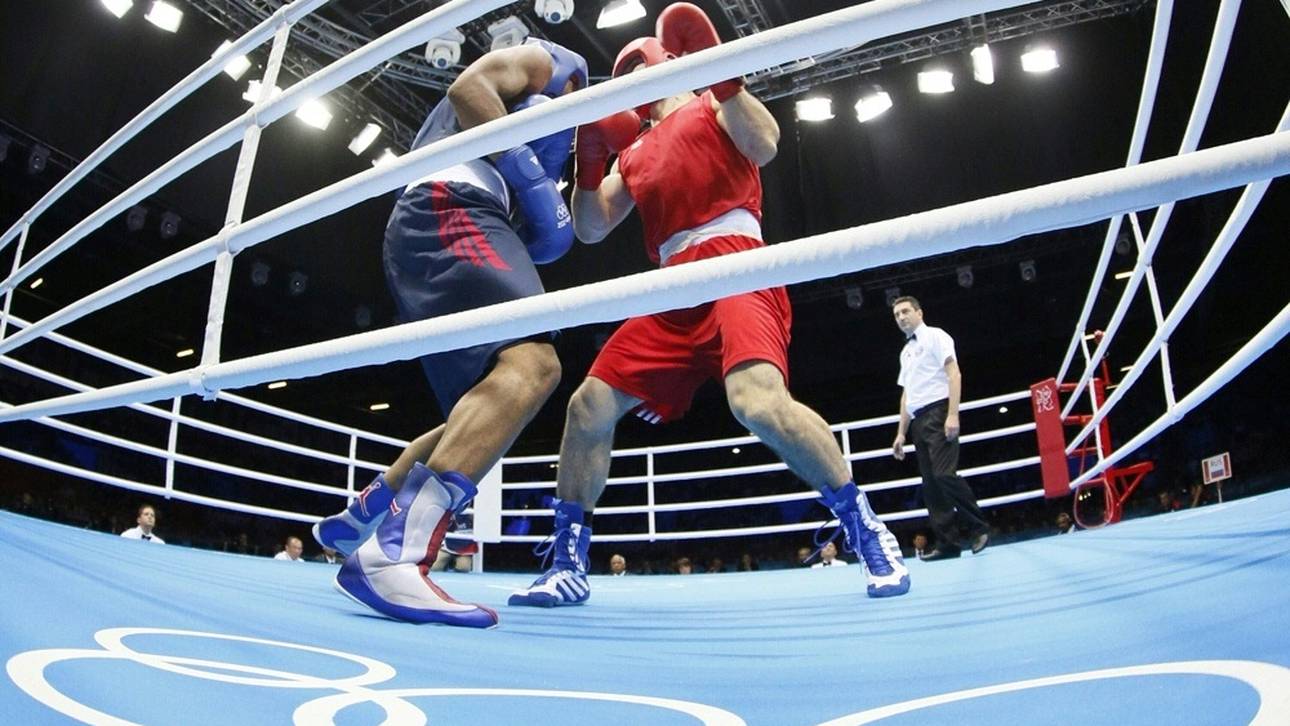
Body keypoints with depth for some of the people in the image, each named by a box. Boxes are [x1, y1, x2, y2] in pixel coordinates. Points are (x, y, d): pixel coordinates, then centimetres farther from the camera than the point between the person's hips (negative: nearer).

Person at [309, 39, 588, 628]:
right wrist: (528, 171, -8)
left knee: (488, 411, 10)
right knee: (532, 364, -31)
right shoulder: (537, 61, 17)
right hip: (449, 210, -10)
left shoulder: (516, 100, 40)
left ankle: (355, 520, 15)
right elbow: (468, 87, -6)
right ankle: (392, 554, -42)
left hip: (427, 227, 10)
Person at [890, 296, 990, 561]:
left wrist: (952, 414, -18)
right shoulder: (906, 352, 23)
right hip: (918, 421, 7)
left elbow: (954, 373, -8)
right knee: (930, 484, 1)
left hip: (938, 412, -7)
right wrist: (901, 433, 18)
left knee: (944, 475, -18)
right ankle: (947, 542, 2)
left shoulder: (935, 336, 3)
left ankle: (979, 528, -5)